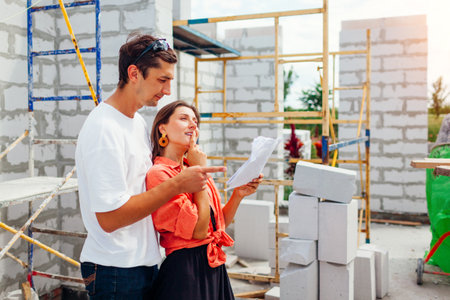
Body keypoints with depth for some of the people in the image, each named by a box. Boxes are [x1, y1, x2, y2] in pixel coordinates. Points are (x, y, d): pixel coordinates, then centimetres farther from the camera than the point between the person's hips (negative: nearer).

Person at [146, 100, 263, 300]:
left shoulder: (191, 168, 7)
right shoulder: (159, 173, -15)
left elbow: (219, 224, 11)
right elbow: (199, 230, -21)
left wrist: (238, 194, -5)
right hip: (185, 268, -7)